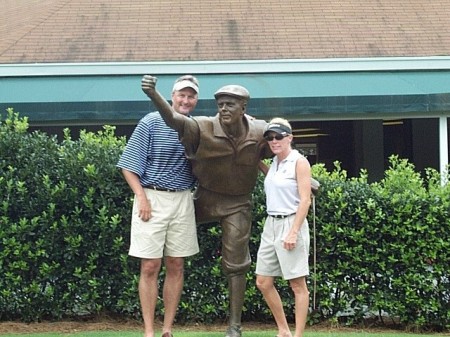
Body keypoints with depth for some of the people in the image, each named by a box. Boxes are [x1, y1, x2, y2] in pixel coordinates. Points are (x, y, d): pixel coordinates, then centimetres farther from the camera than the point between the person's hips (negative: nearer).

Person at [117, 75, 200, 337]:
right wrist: (142, 197, -13)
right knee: (150, 266, -3)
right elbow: (129, 165, -4)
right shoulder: (152, 122, -5)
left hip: (183, 200, 4)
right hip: (153, 198, -4)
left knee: (176, 266, 6)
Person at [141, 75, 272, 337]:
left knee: (235, 265, 2)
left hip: (238, 204, 0)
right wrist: (153, 94, -59)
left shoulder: (259, 132, -17)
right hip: (205, 198, 0)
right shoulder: (204, 128, -24)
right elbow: (173, 119, -40)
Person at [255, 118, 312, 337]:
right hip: (270, 225, 8)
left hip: (291, 224, -8)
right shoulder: (273, 163, 14)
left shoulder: (299, 162, -7)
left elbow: (305, 200, -13)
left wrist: (294, 232, -20)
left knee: (297, 284, -3)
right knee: (263, 282, 7)